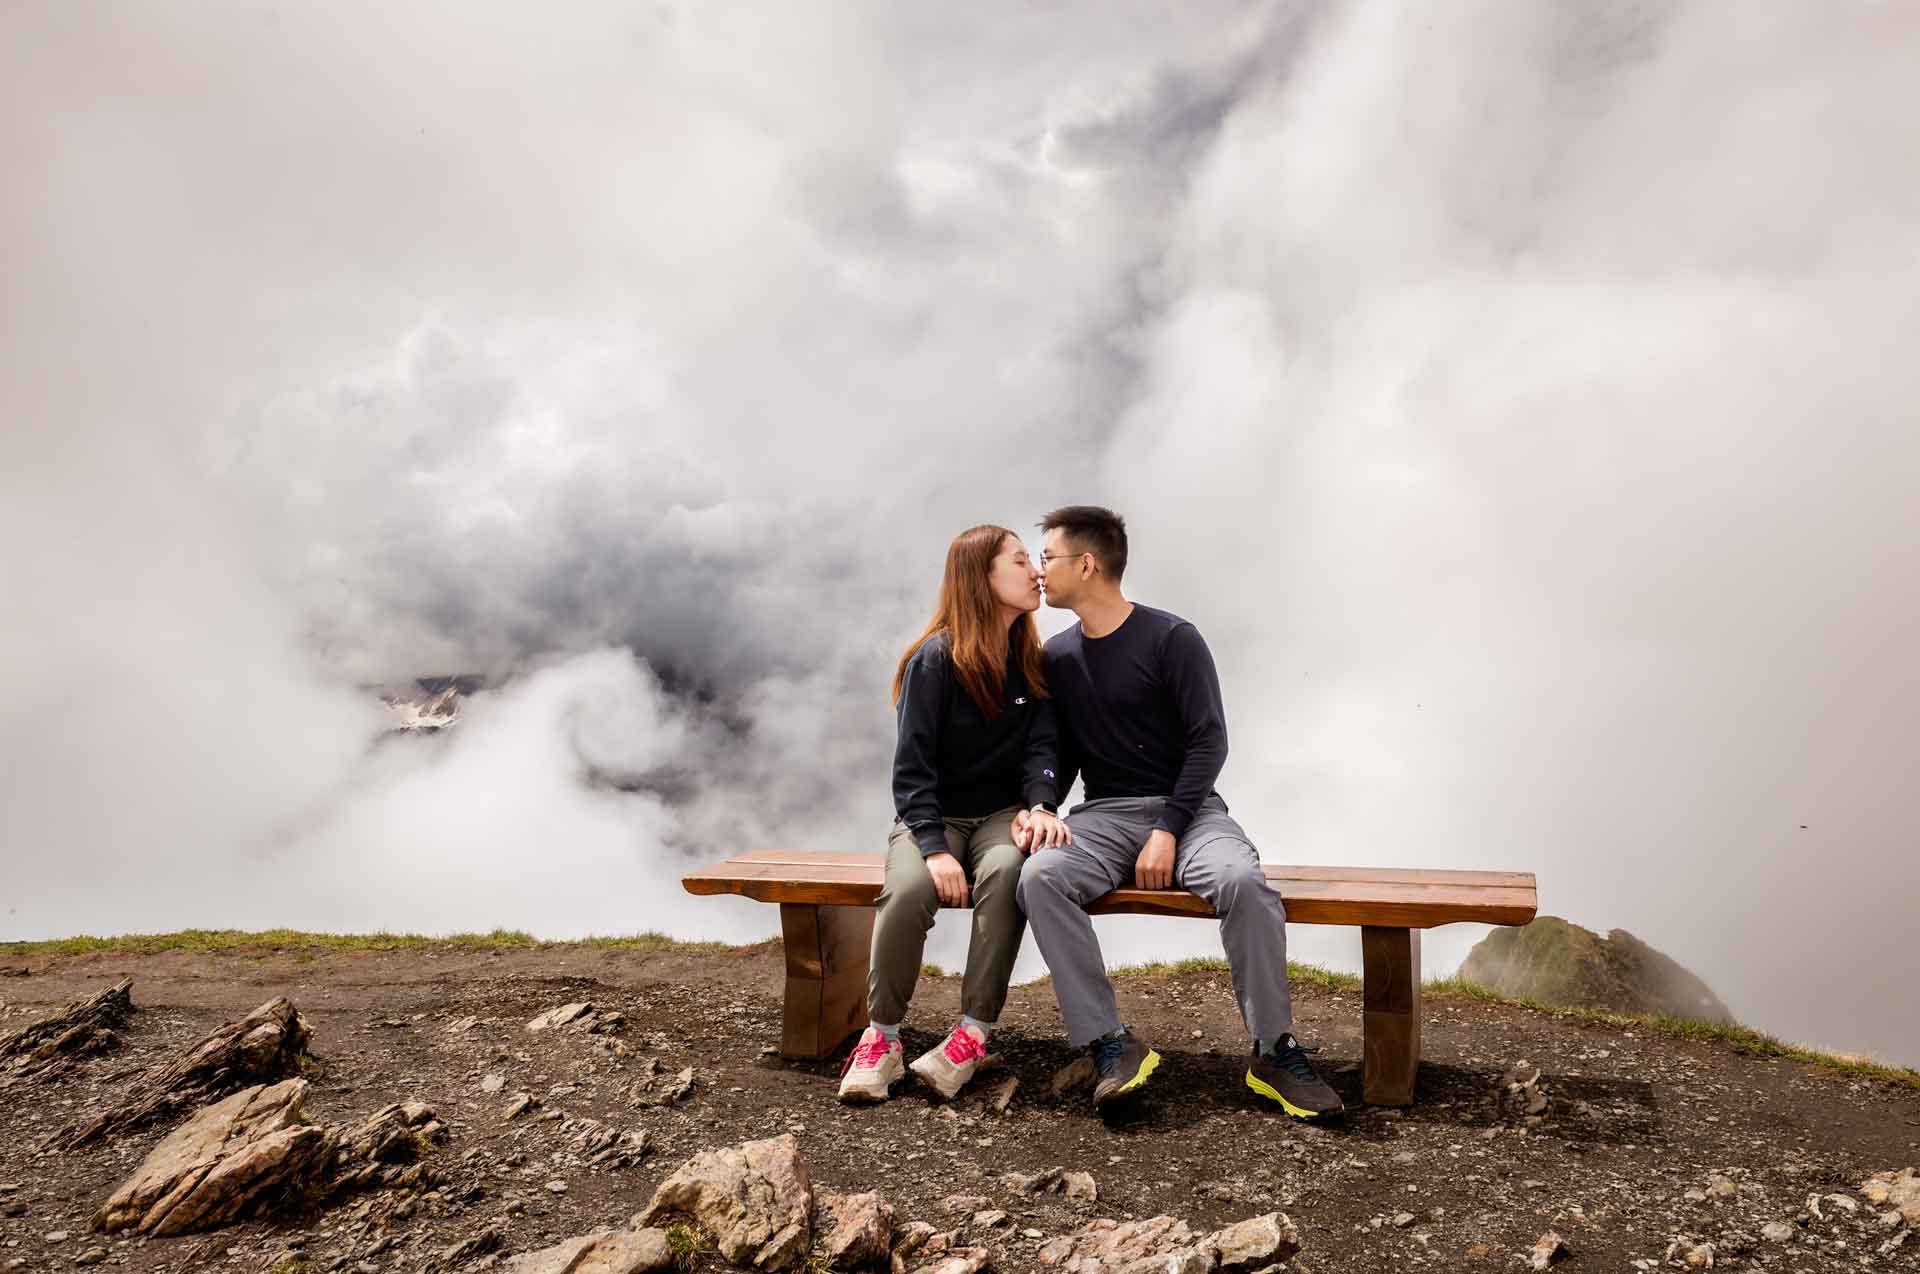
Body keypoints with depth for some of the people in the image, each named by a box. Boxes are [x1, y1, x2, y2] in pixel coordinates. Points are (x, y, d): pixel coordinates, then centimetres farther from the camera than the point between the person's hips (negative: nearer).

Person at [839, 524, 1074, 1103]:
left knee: (1006, 871, -34)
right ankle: (883, 1035, -14)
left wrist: (1041, 805, -22)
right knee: (909, 889, -34)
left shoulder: (1033, 662, 6)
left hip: (1002, 814, 3)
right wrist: (935, 848, -24)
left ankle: (974, 1032, -26)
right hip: (932, 816, -2)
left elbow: (1040, 745, 0)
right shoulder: (936, 659, -8)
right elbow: (912, 764, -12)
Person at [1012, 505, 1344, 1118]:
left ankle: (1275, 1053, -18)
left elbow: (1208, 742, -8)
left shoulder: (1171, 639, -4)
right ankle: (1112, 1046, -26)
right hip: (1104, 814, 3)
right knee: (1040, 876, -30)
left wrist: (1167, 831, -17)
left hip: (1187, 807, -3)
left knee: (1242, 882, -35)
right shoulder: (1058, 656, 11)